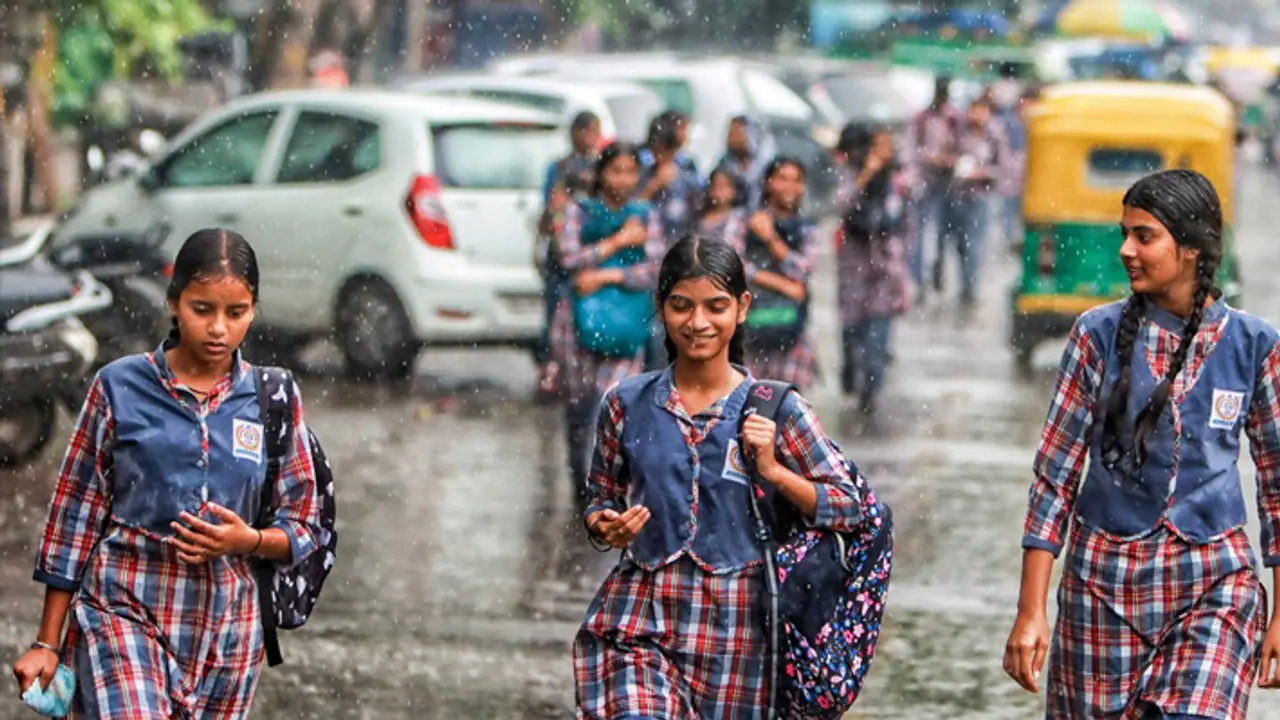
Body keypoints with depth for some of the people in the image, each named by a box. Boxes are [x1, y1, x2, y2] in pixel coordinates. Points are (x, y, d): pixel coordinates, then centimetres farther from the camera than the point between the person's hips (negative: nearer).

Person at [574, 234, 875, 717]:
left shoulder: (777, 411, -1)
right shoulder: (627, 404, 3)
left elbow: (850, 507, 2)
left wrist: (773, 470, -12)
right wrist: (606, 528, -7)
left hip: (734, 637, 0)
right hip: (638, 624, 0)